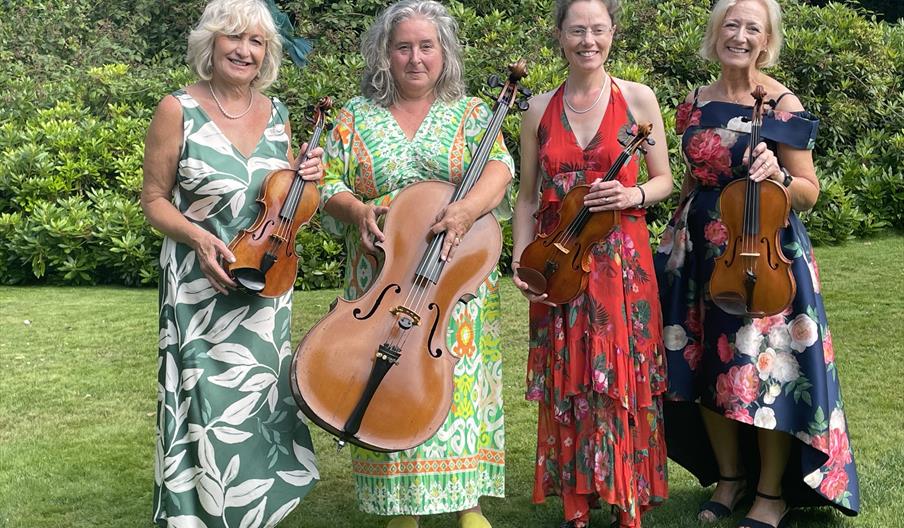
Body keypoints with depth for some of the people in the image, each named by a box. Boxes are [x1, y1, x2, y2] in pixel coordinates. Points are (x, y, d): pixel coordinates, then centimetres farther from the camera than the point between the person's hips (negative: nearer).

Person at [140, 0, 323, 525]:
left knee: (261, 399, 13)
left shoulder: (276, 113, 5)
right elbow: (155, 199, -5)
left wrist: (309, 178, -5)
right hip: (201, 286, -4)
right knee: (211, 402, -3)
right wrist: (197, 237, -21)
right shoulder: (179, 110, -8)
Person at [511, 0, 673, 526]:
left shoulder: (638, 98, 2)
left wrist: (633, 195, -14)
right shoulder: (540, 108, 7)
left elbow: (664, 180, 7)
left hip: (623, 259, -2)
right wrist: (521, 262, -2)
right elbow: (528, 196, 10)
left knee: (624, 379, 0)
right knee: (566, 384, 5)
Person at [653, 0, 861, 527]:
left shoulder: (782, 104, -8)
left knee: (765, 372, -2)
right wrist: (675, 241, 16)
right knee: (706, 367, 10)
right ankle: (729, 477, 29)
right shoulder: (695, 104, 7)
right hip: (702, 252, 5)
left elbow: (809, 191, -7)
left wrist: (777, 174, -26)